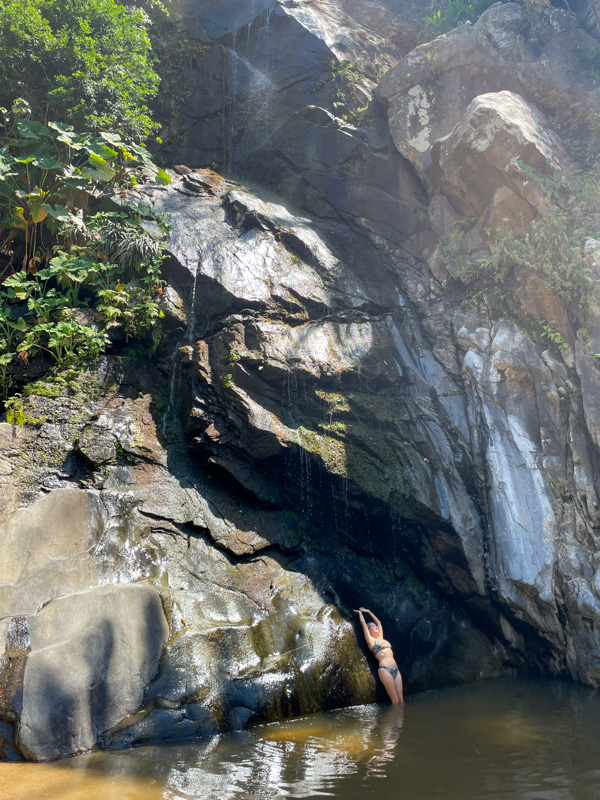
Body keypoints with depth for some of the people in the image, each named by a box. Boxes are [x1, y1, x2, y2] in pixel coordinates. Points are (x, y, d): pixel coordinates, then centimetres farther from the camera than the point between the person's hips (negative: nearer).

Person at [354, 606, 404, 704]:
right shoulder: (370, 640, 8)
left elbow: (378, 622, 36)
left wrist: (368, 611, 40)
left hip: (396, 669, 6)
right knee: (395, 700, -13)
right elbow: (363, 622, 10)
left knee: (401, 700, -3)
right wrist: (360, 612, 27)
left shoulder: (380, 638, 24)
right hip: (384, 669, -6)